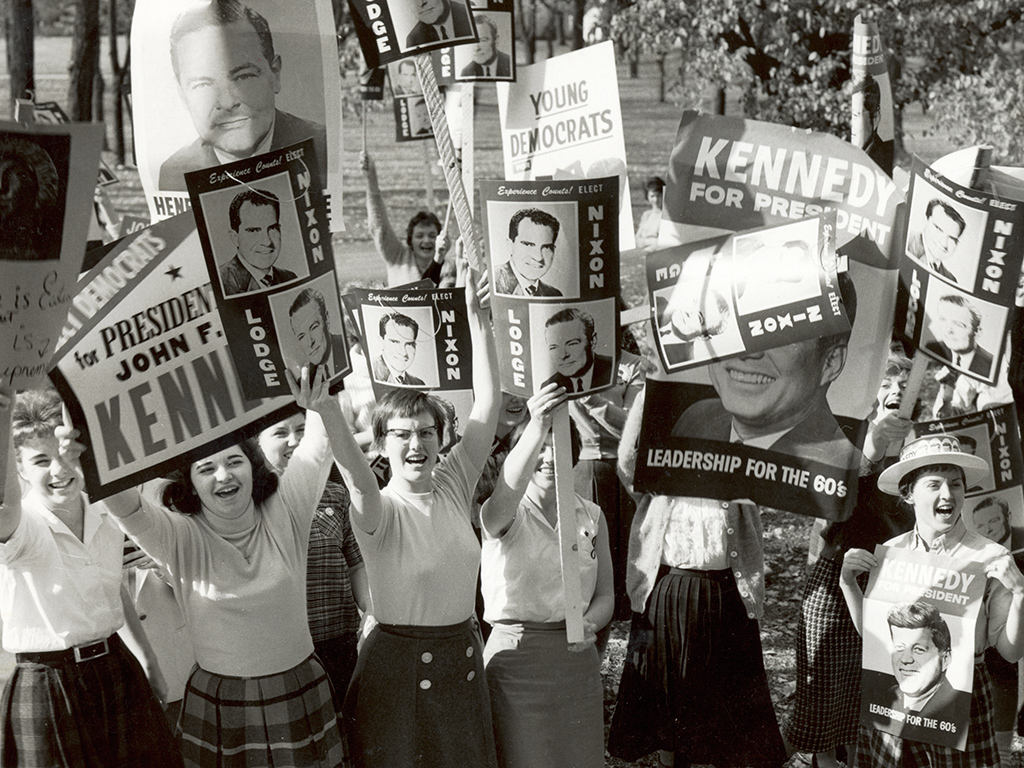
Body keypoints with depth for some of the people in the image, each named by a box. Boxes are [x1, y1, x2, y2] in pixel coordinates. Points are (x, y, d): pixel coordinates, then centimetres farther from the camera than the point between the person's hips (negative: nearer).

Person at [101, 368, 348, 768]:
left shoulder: (283, 513, -3)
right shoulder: (179, 536, -7)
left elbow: (321, 446, -15)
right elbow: (124, 503, -24)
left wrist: (322, 404, -36)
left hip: (299, 700, 1)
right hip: (219, 707, -1)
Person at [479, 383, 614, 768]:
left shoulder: (591, 515, 7)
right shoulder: (503, 515, -6)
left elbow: (605, 596, 9)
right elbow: (509, 486, -32)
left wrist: (589, 624, -13)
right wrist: (537, 429, -47)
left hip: (577, 660, 4)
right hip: (515, 653, -4)